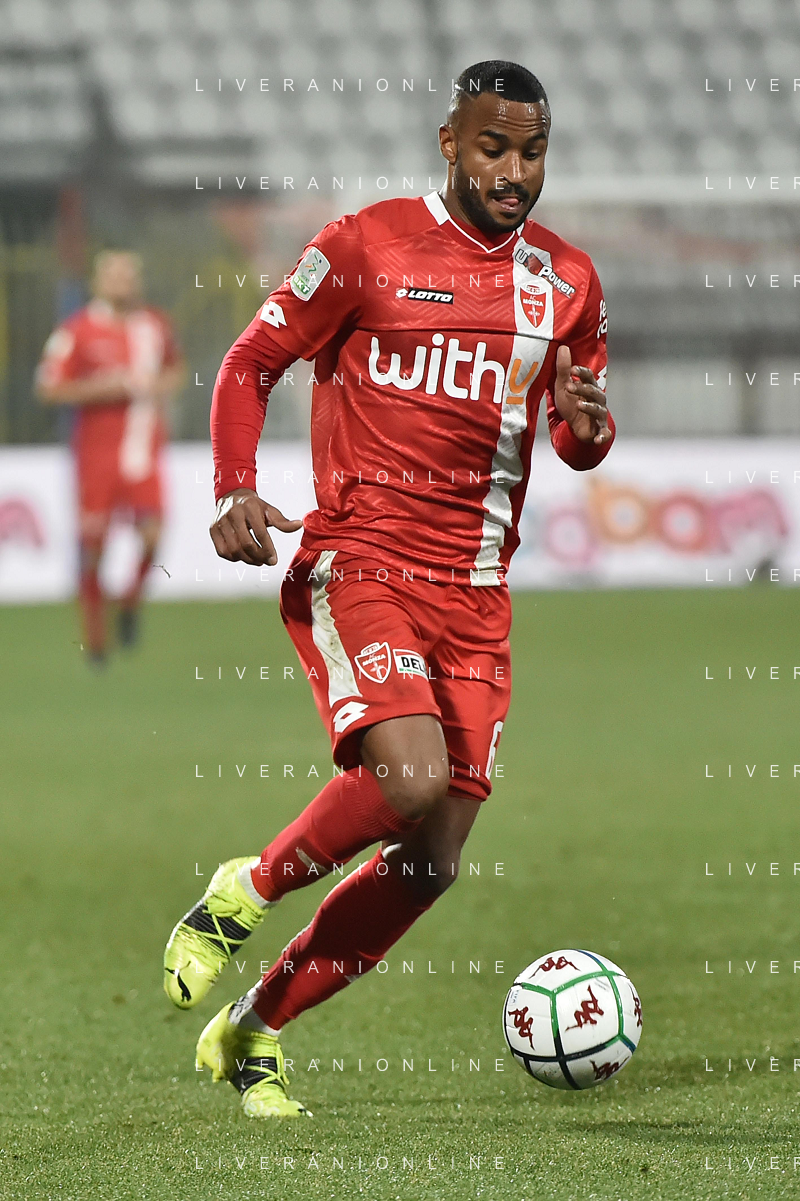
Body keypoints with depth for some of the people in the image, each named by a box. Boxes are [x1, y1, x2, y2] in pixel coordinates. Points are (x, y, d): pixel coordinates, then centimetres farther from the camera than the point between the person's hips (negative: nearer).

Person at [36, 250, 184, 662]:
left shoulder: (156, 325, 9)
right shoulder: (77, 331, -5)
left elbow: (175, 369, 26)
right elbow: (48, 388, -6)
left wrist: (161, 386, 3)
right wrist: (100, 387, -16)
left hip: (144, 450, 3)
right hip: (97, 449, -3)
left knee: (152, 534, -12)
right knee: (93, 540, -1)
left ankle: (131, 601, 17)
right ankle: (94, 636, 12)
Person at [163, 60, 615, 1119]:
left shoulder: (568, 282, 11)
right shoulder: (367, 246, -3)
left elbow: (580, 441, 21)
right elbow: (250, 364, 2)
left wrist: (587, 425, -4)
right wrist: (236, 494, -14)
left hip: (475, 595, 5)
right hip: (356, 566, -5)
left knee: (433, 857, 1)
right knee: (411, 776, -29)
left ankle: (252, 1032, 17)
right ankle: (247, 892, -1)